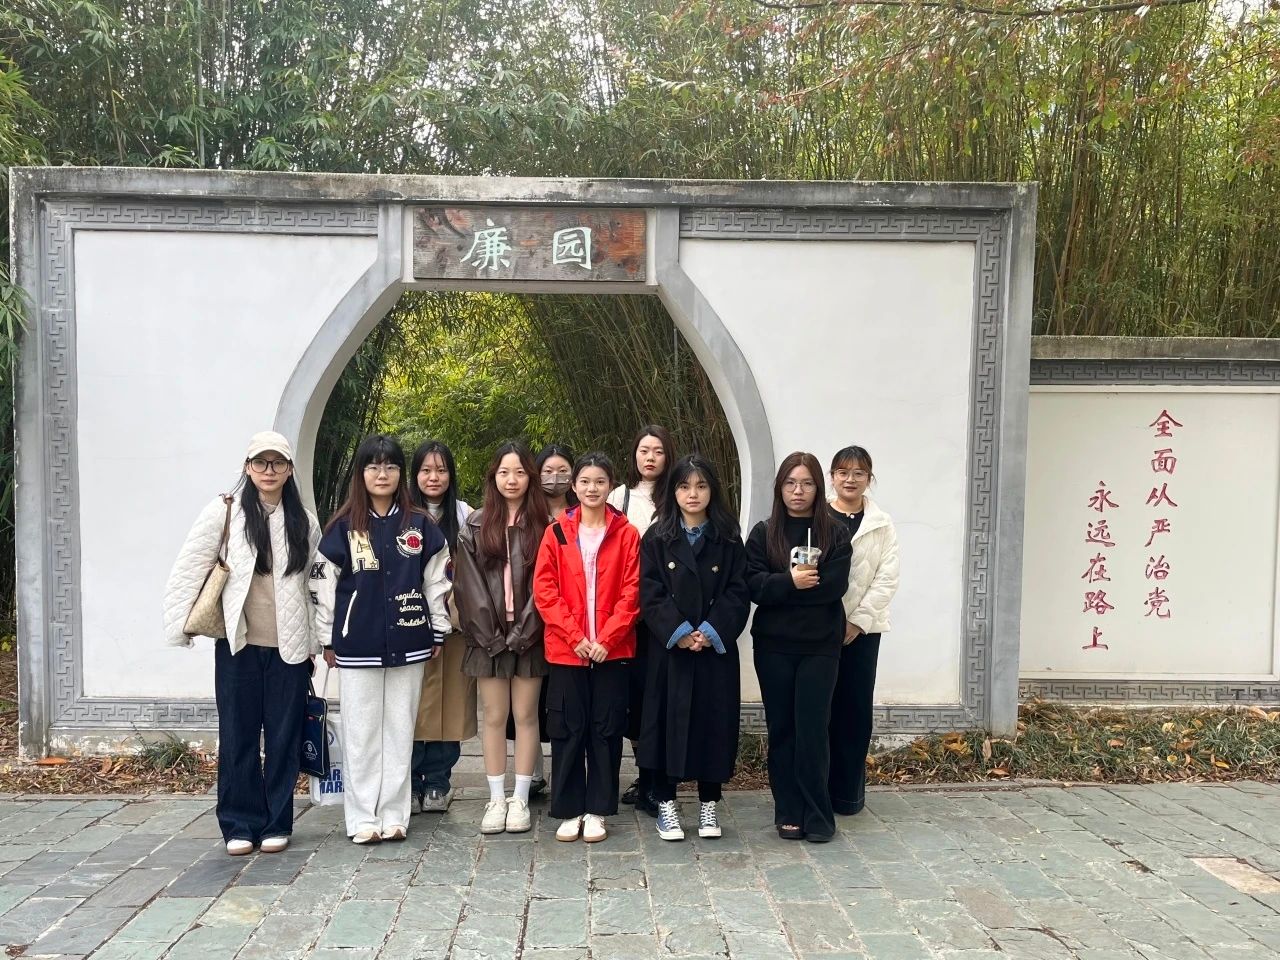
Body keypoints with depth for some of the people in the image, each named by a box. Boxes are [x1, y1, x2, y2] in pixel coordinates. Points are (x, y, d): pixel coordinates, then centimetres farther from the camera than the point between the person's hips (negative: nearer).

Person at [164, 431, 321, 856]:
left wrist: (316, 641, 9)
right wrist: (179, 626, -9)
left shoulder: (305, 522, 7)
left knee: (284, 737, 6)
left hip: (289, 646, 2)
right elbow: (189, 570, -2)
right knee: (238, 736, 5)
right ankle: (240, 825, 18)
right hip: (237, 644, -1)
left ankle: (276, 823, 19)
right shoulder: (224, 512, 0)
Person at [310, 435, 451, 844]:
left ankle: (394, 815, 16)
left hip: (407, 644, 1)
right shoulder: (343, 527, 1)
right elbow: (323, 584, 2)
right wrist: (328, 640, 1)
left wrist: (438, 632, 7)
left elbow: (438, 580, 8)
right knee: (360, 731, 4)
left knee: (400, 730, 7)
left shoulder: (420, 526, 4)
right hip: (358, 646, -1)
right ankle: (362, 818, 14)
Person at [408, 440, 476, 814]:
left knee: (449, 698, 3)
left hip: (453, 619, 1)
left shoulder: (465, 515, 7)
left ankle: (437, 783, 14)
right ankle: (411, 783, 11)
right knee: (412, 700, 0)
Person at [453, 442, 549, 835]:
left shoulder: (542, 525, 2)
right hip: (489, 637, 1)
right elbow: (469, 584, -1)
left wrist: (523, 631, -11)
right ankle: (496, 799, 14)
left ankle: (520, 798, 14)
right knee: (494, 717, 6)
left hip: (529, 636, -1)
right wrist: (490, 634, -9)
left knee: (525, 716, 5)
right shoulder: (475, 526, 4)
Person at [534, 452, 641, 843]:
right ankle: (569, 810, 18)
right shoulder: (556, 533, 3)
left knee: (606, 730, 7)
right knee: (567, 730, 6)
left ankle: (597, 811, 19)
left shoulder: (626, 534, 1)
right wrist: (575, 637, -11)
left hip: (612, 649, 0)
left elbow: (631, 593, -3)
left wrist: (606, 638, -12)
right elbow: (544, 590, -2)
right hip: (566, 650, 1)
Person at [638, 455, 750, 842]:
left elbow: (737, 592, -1)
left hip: (716, 649, 1)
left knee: (714, 720, 5)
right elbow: (651, 593, -4)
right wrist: (679, 632, -15)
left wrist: (711, 632, -14)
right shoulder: (656, 539, 2)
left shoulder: (728, 539, 5)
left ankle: (708, 804, 19)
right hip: (669, 649, -1)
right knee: (667, 720, 2)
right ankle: (665, 803, 15)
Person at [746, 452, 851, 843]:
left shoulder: (834, 534, 3)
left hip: (819, 645, -1)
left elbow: (835, 585, -10)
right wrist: (793, 583, -20)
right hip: (773, 645, 1)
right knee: (781, 728, 7)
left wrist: (782, 589, -11)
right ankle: (788, 813, 18)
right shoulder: (763, 533, 5)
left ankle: (817, 815, 11)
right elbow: (753, 585, -6)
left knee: (812, 729, -2)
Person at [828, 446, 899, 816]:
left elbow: (886, 579, -1)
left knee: (855, 708, 4)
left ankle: (848, 791, 16)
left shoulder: (882, 525, 5)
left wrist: (858, 621, -10)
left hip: (861, 628, 1)